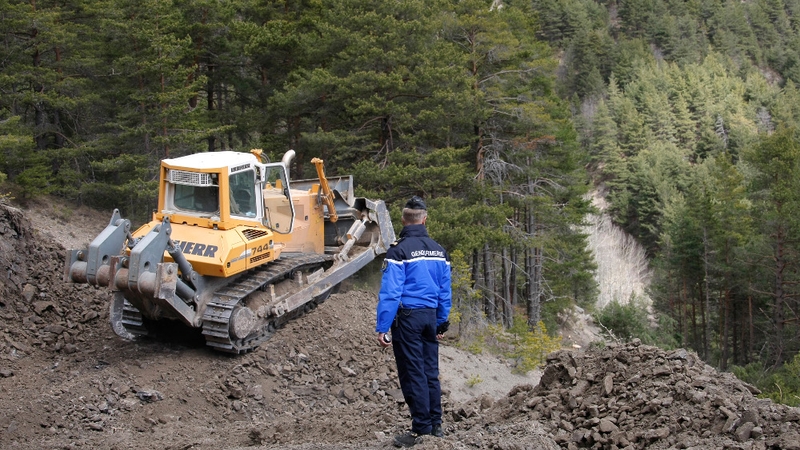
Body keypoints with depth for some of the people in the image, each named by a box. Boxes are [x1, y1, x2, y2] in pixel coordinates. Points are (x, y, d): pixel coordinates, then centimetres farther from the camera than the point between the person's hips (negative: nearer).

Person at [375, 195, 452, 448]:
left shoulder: (399, 251, -10)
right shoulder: (439, 251, 9)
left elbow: (390, 292, -14)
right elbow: (445, 292, 12)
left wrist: (382, 328, -13)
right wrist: (442, 323, 20)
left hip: (407, 317, -6)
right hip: (431, 316, 6)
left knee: (413, 374, -1)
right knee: (431, 373, 12)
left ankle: (422, 429, 2)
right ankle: (436, 426, 17)